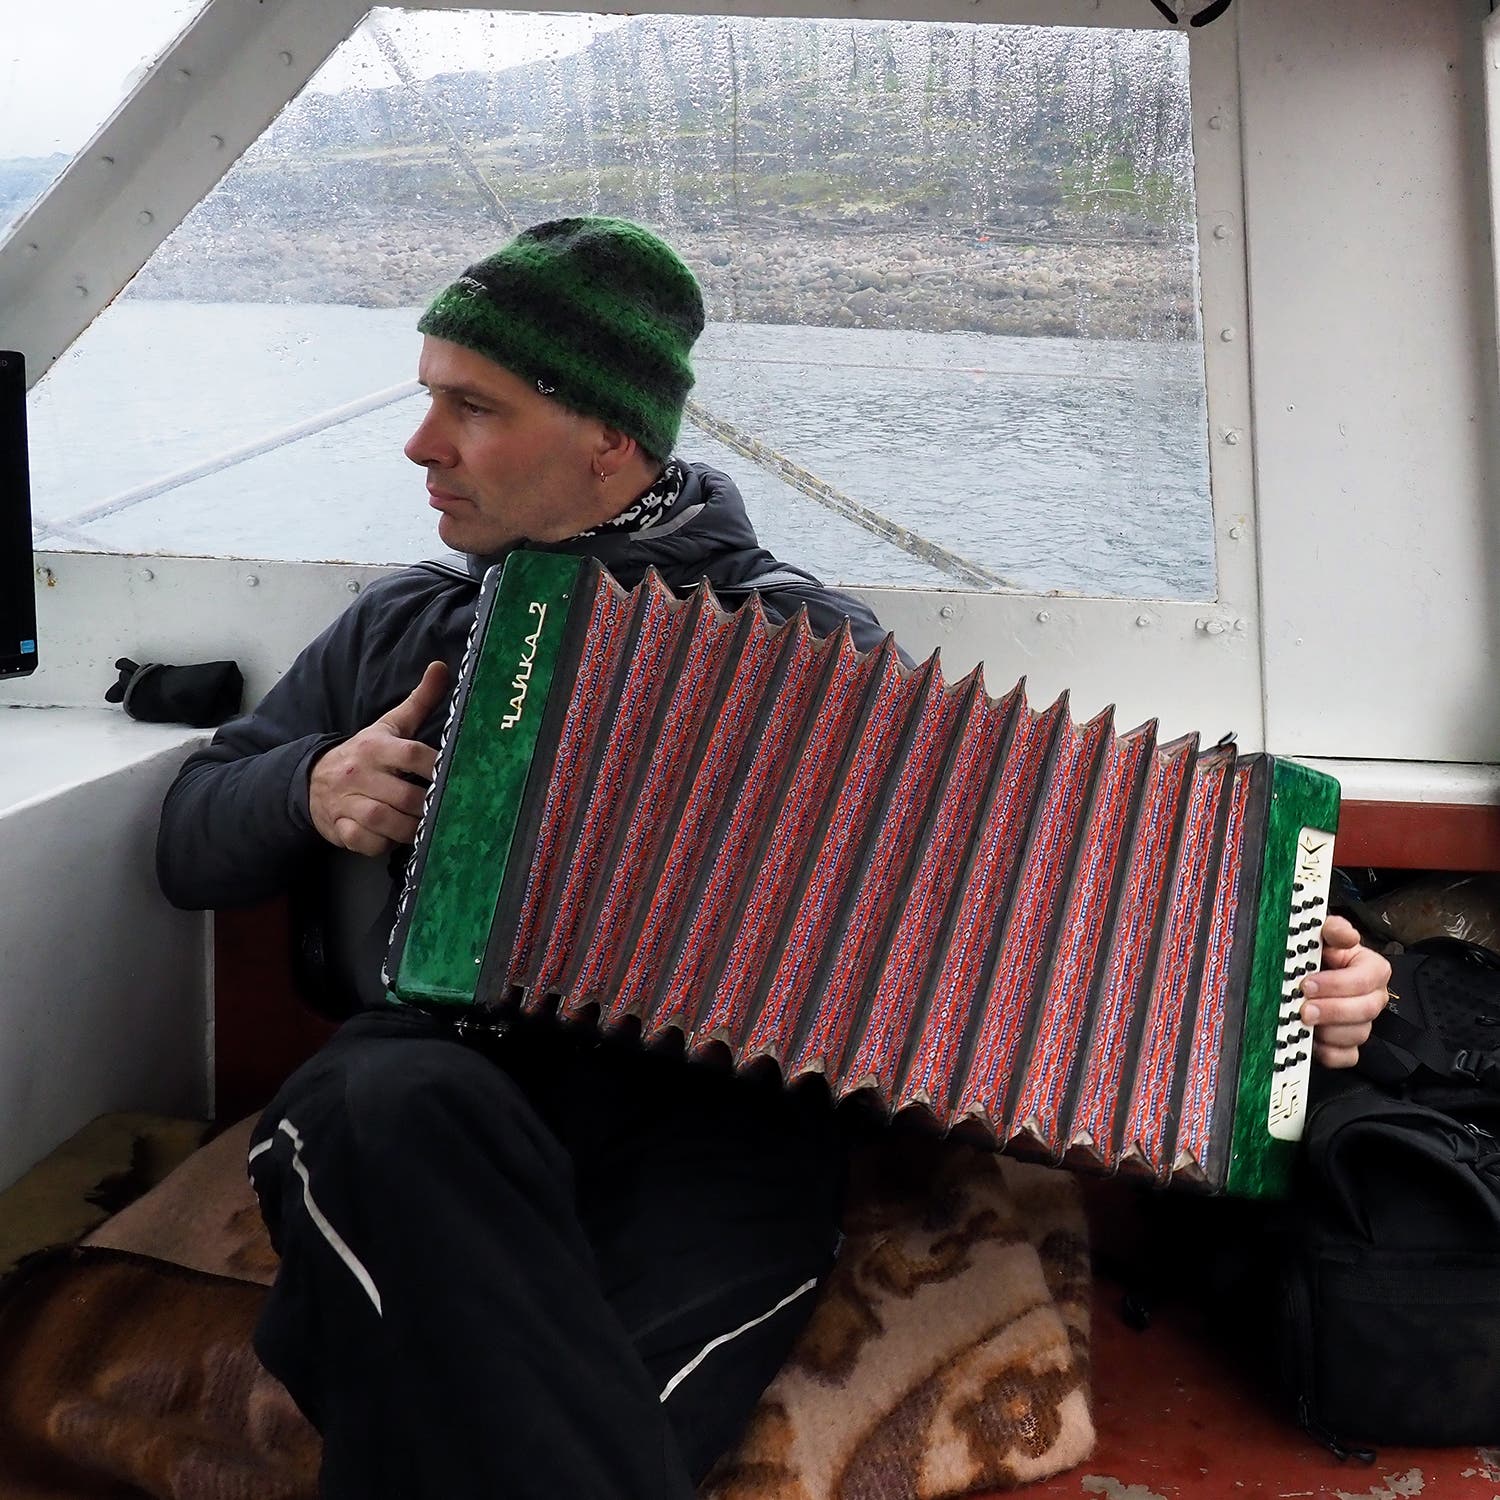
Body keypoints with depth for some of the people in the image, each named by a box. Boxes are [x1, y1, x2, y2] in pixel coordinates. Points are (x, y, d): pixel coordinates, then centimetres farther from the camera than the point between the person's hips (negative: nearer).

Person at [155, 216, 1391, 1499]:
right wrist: (308, 789, 5)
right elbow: (192, 846, 28)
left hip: (715, 1119, -3)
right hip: (441, 1083, 4)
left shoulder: (804, 636, 11)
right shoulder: (405, 628, 21)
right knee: (391, 1105, -35)